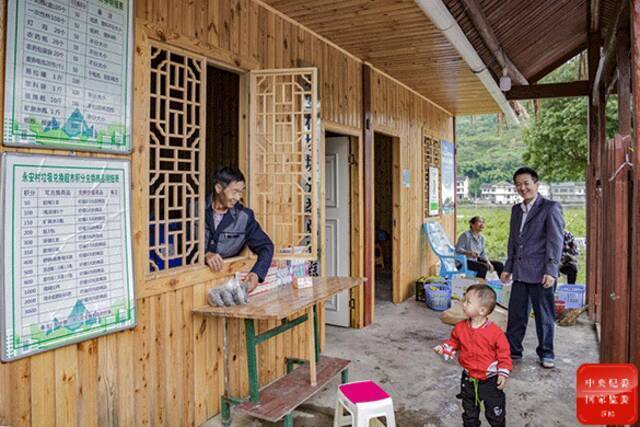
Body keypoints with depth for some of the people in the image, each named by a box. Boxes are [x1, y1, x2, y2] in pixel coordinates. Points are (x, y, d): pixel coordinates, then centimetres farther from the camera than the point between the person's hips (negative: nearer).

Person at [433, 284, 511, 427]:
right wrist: (444, 348, -9)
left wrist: (503, 374, -15)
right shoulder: (460, 327, -8)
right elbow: (454, 342, 8)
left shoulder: (495, 332, -21)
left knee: (495, 413, 13)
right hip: (468, 379, 4)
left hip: (490, 380, -4)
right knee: (469, 410, 21)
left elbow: (504, 354, -13)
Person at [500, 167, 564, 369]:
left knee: (544, 315, 7)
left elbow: (555, 241, -11)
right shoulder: (516, 209, 14)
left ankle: (546, 353, 23)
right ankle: (512, 350, 24)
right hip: (520, 272, 6)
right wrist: (508, 267, 17)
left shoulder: (550, 208, -6)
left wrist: (551, 271, -17)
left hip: (540, 273, -6)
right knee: (516, 314, 11)